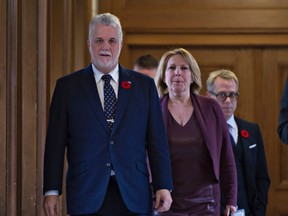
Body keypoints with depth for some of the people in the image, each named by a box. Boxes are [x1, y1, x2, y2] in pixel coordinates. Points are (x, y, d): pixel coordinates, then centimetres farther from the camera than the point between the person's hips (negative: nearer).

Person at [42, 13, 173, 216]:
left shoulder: (144, 85, 10)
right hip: (87, 195, -1)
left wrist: (163, 186, 0)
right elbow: (56, 141, 4)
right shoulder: (67, 86, 7)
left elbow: (157, 140, 7)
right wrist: (52, 190, -2)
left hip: (133, 195, 1)